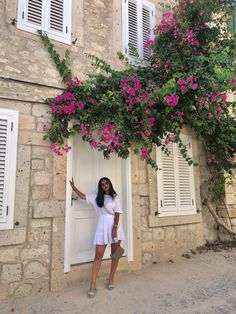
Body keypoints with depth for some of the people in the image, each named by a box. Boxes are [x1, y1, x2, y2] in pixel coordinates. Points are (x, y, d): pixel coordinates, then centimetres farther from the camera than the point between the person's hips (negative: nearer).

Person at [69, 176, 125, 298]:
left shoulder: (115, 197, 3)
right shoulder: (96, 197, 12)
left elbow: (117, 214, -4)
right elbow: (83, 196, 14)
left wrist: (115, 228, -14)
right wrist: (73, 187, 7)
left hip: (114, 225, -1)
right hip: (102, 226, 1)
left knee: (115, 254, 8)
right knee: (98, 256, -3)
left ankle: (111, 279, 24)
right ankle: (92, 285, 0)